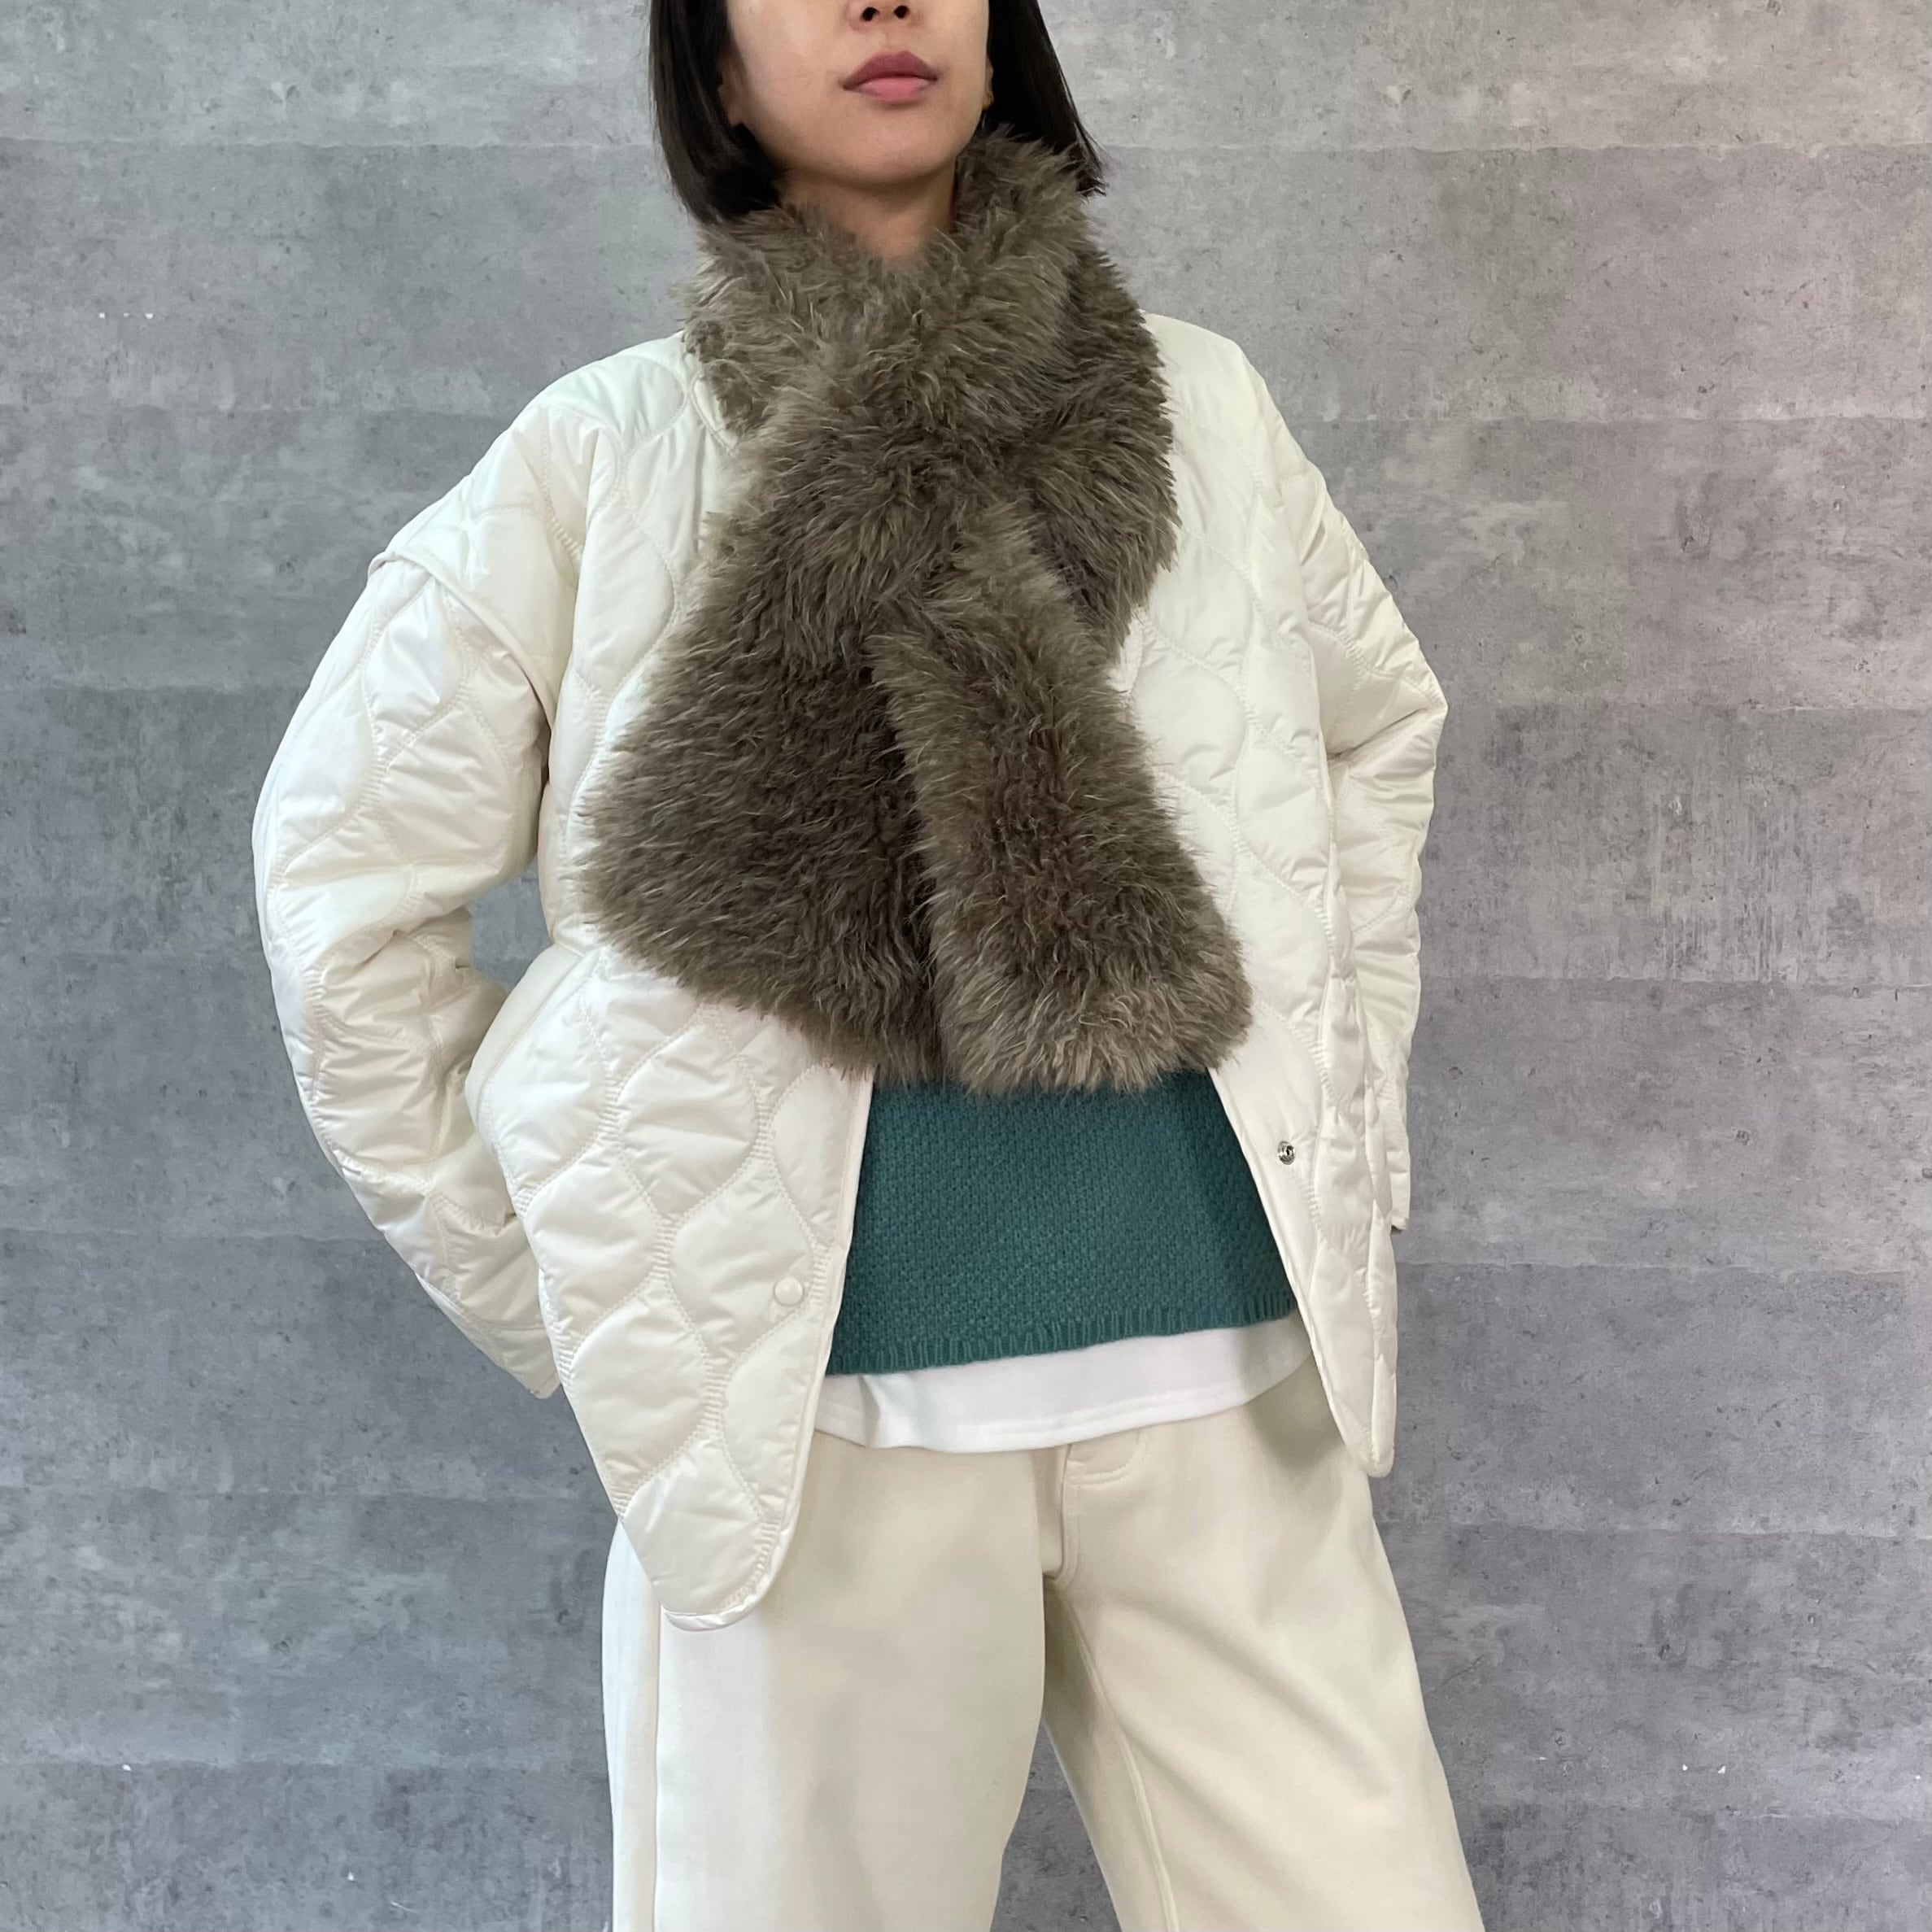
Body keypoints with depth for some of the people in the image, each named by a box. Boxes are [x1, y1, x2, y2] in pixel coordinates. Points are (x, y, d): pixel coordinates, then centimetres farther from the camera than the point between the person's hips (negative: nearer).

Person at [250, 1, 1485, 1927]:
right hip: (820, 1408, -2)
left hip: (1228, 1389, 3)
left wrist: (1343, 1099, 16)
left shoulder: (1200, 408, 7)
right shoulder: (596, 458, 0)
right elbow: (351, 878, 5)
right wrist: (560, 1298, 4)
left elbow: (1380, 723, 23)